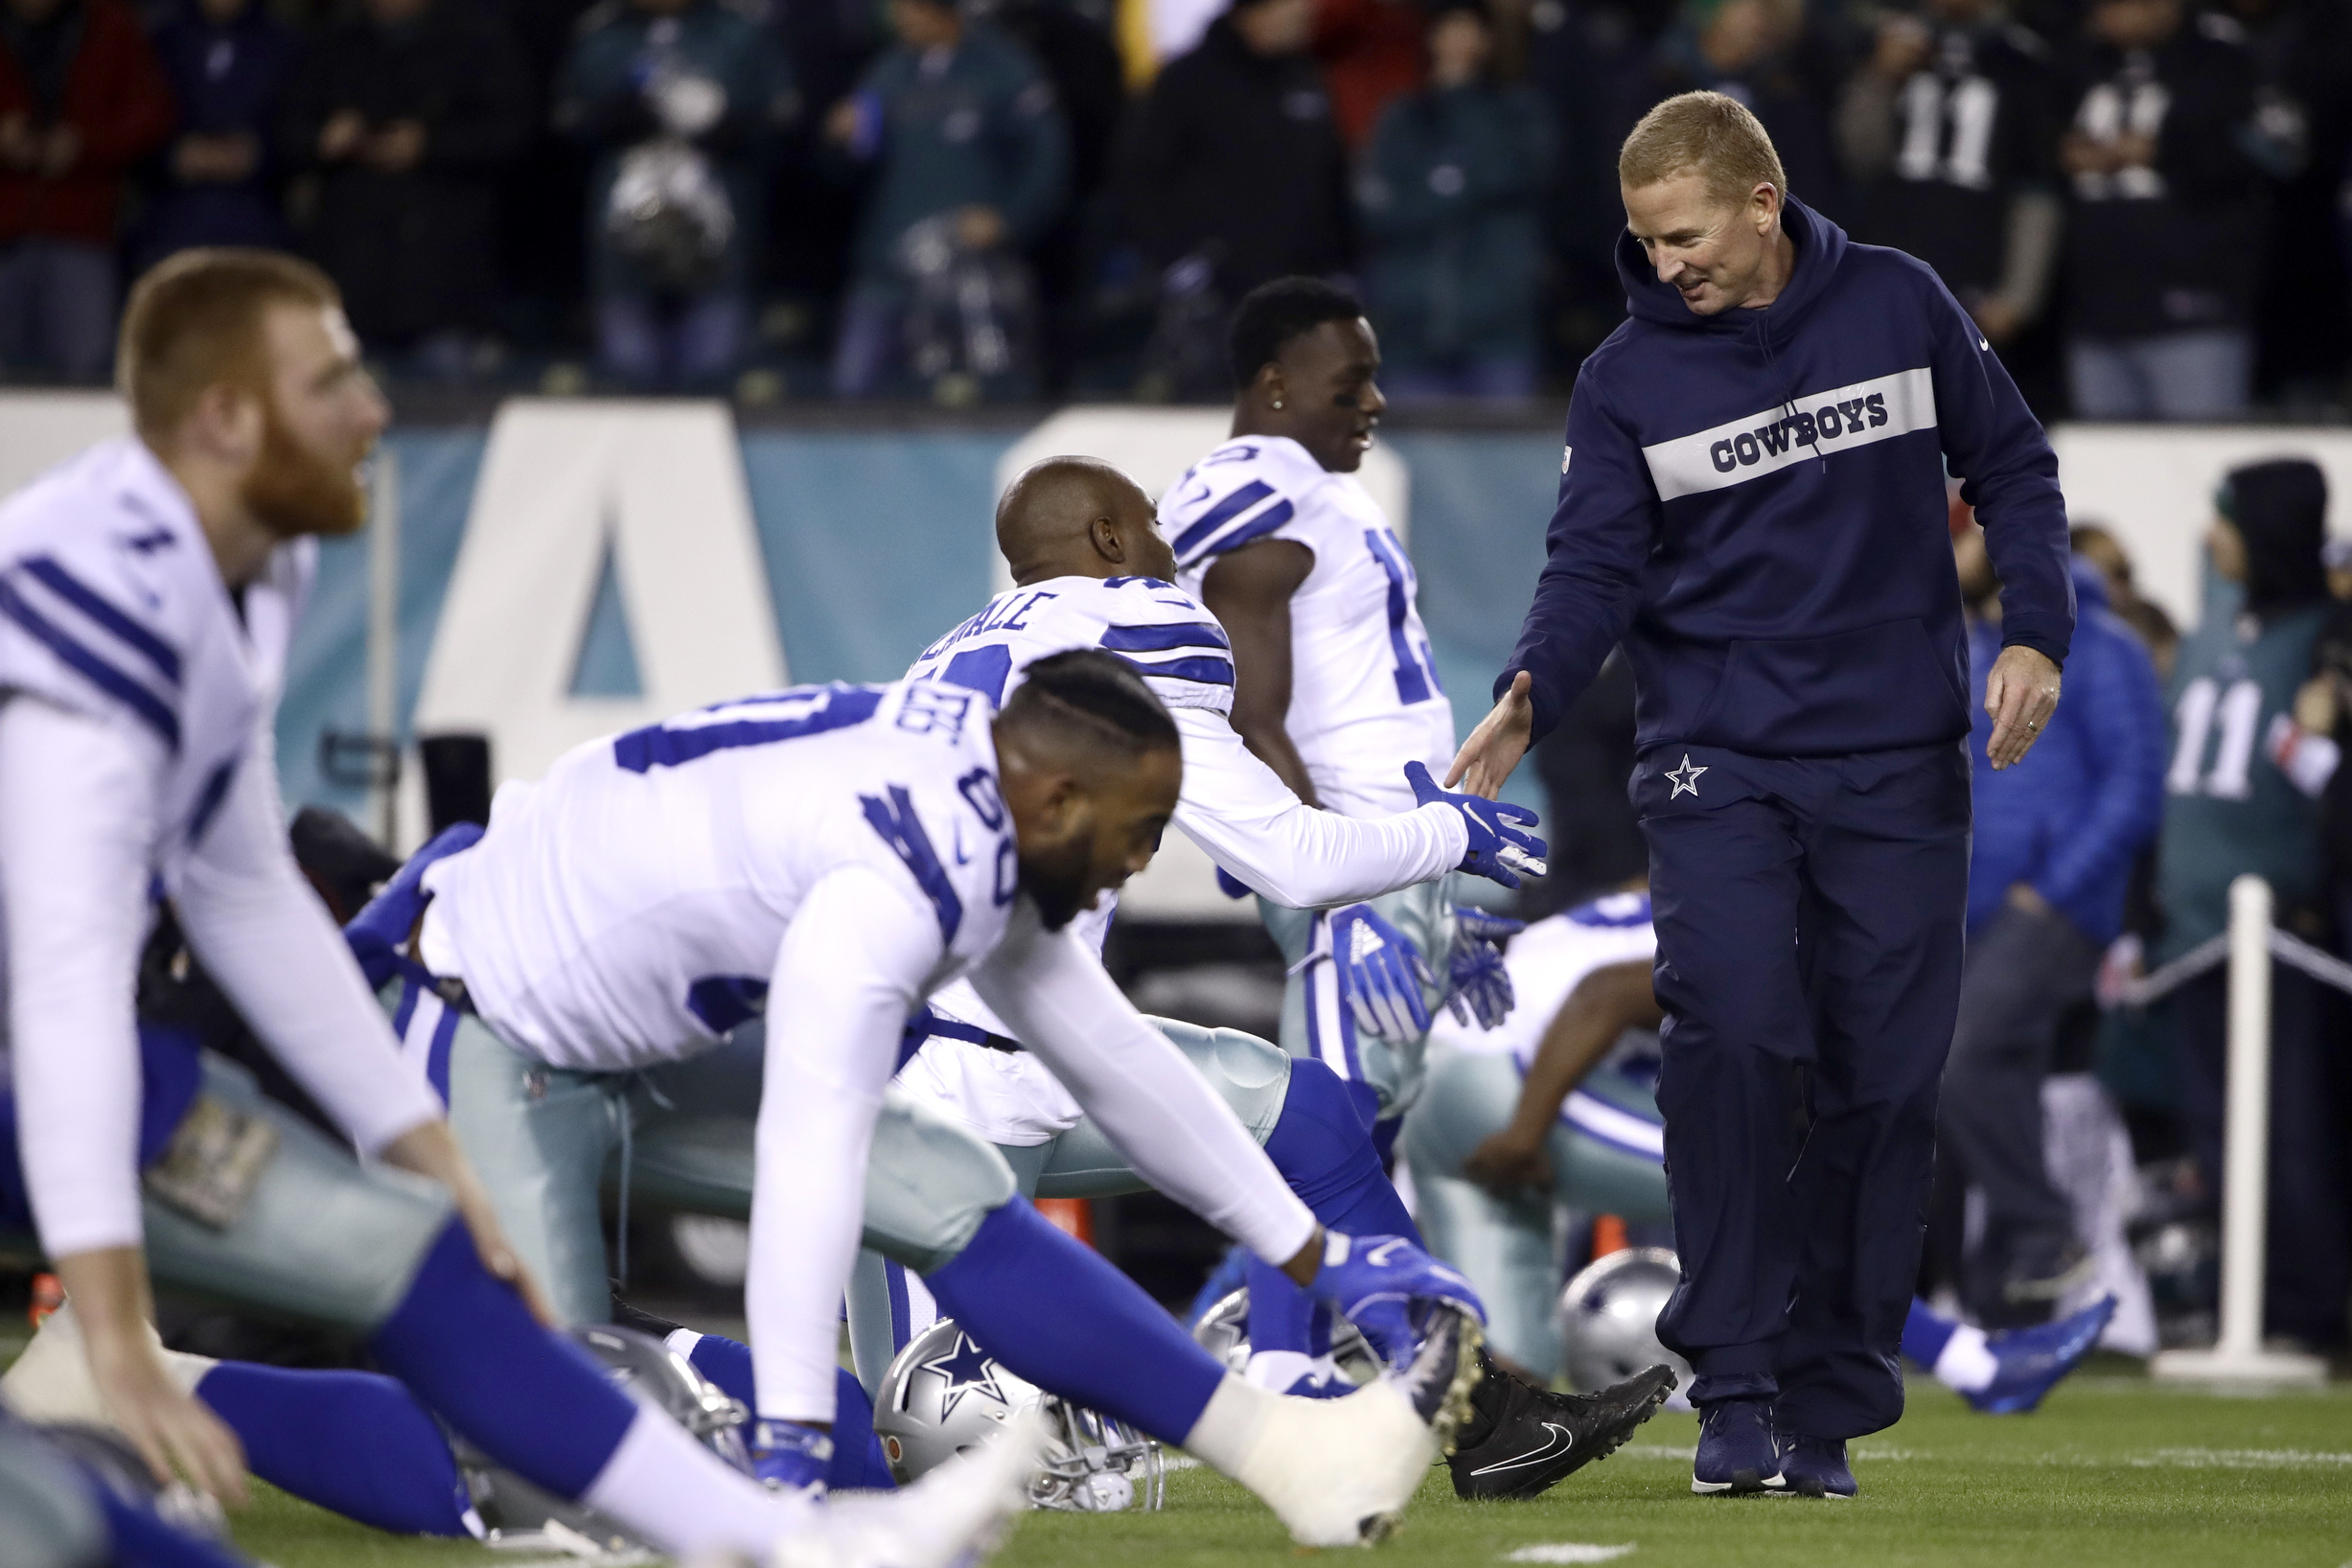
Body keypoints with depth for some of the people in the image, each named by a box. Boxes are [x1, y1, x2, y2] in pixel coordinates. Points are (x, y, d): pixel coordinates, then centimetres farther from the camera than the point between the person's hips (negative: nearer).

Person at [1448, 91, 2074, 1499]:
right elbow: (1597, 566, -3)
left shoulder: (1900, 307, 2)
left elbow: (2013, 468, 10)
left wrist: (2035, 633, -3)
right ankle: (1737, 1389, -16)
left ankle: (1828, 1403, 8)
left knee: (1885, 1079, 0)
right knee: (1732, 1036, -20)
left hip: (1900, 767, 1)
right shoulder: (1628, 378, 2)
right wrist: (1532, 697, -22)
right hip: (1717, 762, -1)